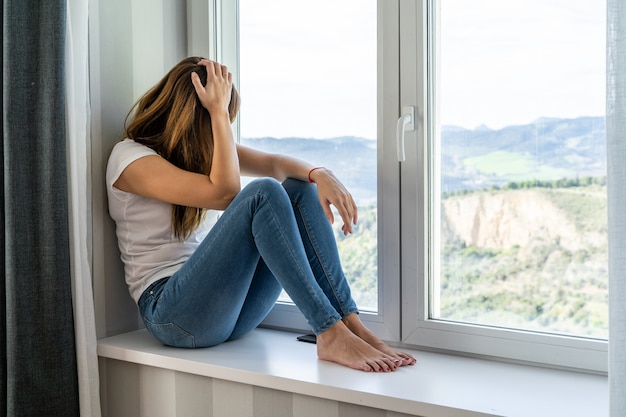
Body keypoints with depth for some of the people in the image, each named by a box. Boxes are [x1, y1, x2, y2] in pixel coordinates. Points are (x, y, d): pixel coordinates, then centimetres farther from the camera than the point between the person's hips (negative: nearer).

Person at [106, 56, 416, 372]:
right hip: (172, 312, -7)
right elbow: (223, 193, -21)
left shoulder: (200, 149, 16)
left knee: (300, 188, -10)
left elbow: (273, 162, 0)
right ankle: (330, 334, -29)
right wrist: (218, 111, -18)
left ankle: (351, 323, -21)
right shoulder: (130, 156, -8)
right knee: (263, 193, -27)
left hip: (232, 305, 7)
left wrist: (319, 174, -19)